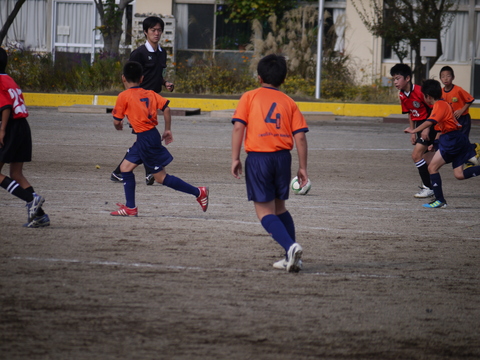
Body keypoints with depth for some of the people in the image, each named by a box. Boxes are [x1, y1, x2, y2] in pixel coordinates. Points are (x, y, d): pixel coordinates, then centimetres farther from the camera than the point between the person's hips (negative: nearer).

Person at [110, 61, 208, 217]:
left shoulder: (124, 96, -9)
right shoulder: (150, 93, 9)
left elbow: (117, 122, -4)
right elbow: (166, 108, 1)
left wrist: (119, 126, 20)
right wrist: (167, 130, 11)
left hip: (146, 138, -8)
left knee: (161, 177, -1)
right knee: (126, 167, 15)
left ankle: (198, 192, 1)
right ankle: (130, 207, 15)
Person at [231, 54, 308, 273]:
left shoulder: (250, 97, 5)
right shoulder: (289, 102, 12)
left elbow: (238, 127, -6)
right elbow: (300, 136, 4)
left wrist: (235, 158, -3)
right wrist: (302, 167, 8)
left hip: (258, 157, -4)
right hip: (282, 156, 4)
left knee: (265, 212, 2)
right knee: (279, 208, 20)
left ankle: (291, 247, -20)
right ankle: (292, 258, 16)